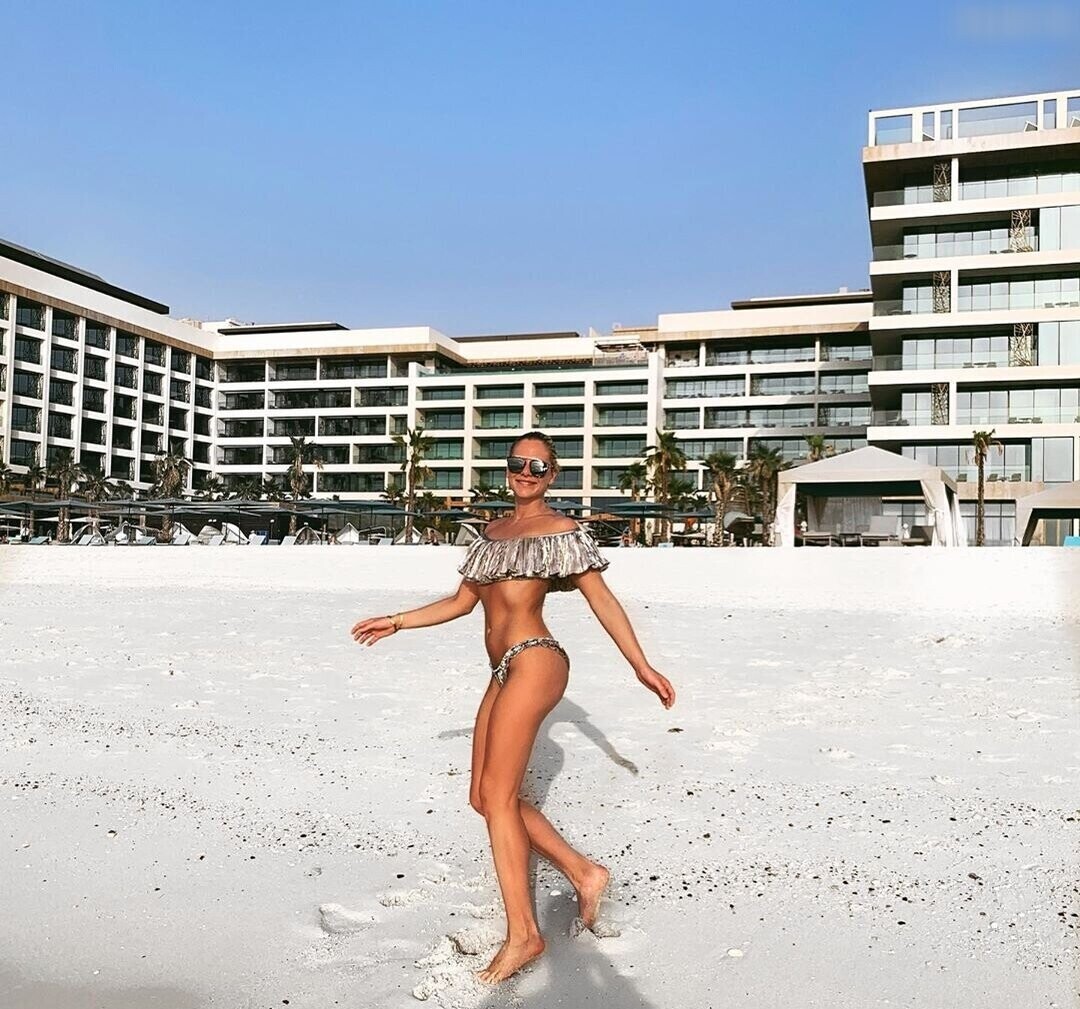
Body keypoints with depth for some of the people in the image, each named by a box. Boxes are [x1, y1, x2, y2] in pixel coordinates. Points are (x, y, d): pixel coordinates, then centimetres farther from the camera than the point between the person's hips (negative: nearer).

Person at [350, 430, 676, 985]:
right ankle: (582, 871, 17)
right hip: (504, 673, 8)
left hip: (534, 662, -8)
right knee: (484, 797, 6)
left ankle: (523, 933, -1)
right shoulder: (492, 531, 19)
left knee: (497, 794, -10)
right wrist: (395, 622, 25)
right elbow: (462, 600, 25)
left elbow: (601, 599, -1)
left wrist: (641, 667, -4)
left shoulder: (561, 530, 0)